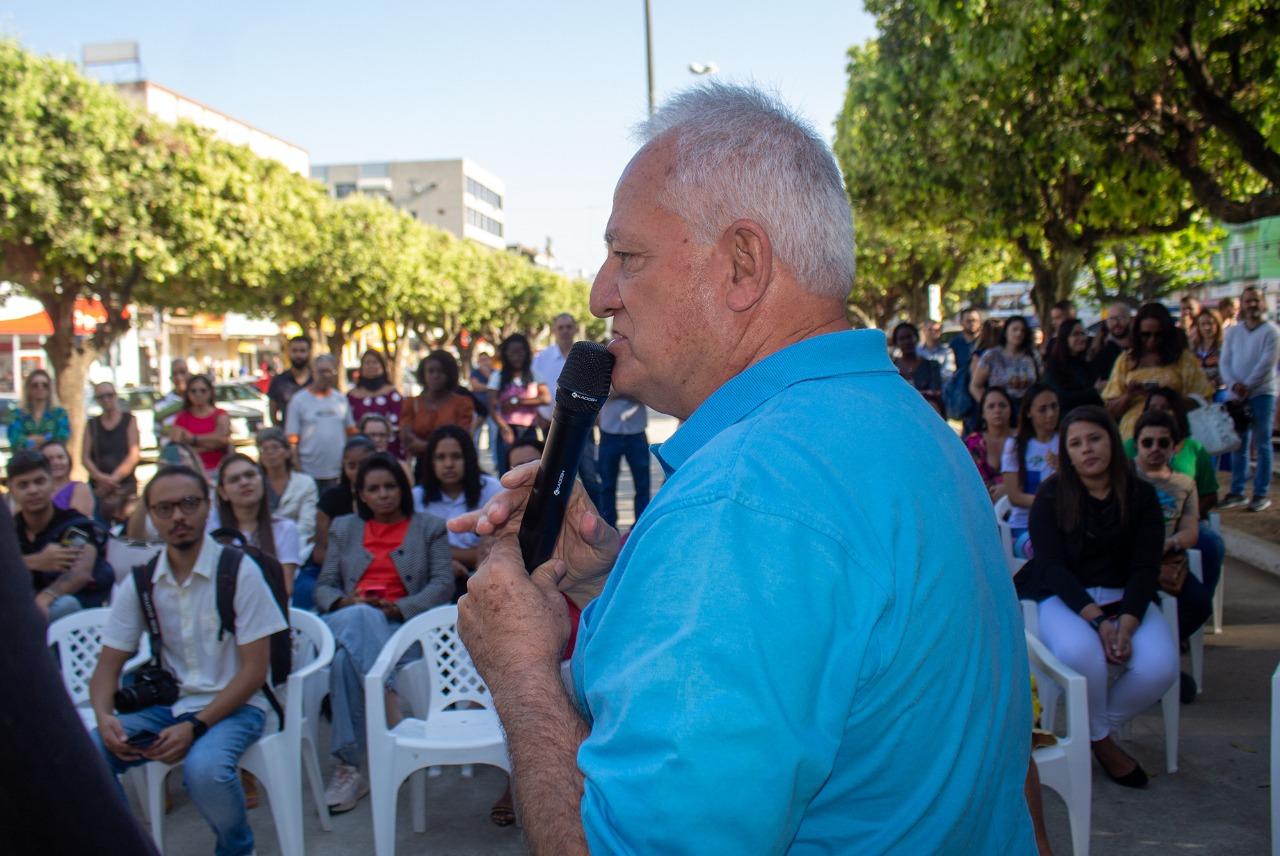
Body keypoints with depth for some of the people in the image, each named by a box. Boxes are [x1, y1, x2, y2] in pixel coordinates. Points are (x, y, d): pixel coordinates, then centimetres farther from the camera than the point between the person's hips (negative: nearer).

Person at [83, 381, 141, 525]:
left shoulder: (129, 420, 6)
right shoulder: (91, 425, 14)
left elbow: (135, 454, -3)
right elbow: (85, 457, 6)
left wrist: (115, 477, -12)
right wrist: (100, 477, -12)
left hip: (126, 483, -2)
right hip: (98, 485, 2)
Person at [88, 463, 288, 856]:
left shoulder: (239, 571, -10)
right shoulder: (139, 582, 4)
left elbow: (255, 669, -10)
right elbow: (108, 664, 7)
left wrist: (195, 726, -19)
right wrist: (104, 716, -15)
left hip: (233, 705, -4)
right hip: (167, 704, 4)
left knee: (204, 767, -34)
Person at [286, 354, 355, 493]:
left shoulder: (341, 399, 9)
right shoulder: (299, 400, -2)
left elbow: (351, 431, 14)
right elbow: (292, 440, -5)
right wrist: (297, 471, -10)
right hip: (309, 474, -3)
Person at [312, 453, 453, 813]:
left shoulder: (430, 528, 17)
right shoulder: (344, 529, 25)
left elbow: (443, 584, 3)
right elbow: (324, 586, 17)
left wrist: (397, 608, -14)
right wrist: (345, 603, -9)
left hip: (404, 627, -2)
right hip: (349, 621, 2)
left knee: (345, 660, -36)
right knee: (362, 618, -39)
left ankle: (348, 768, -33)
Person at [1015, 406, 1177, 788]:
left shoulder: (1140, 495, 2)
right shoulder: (1052, 495, -4)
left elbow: (1145, 567, -3)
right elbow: (1052, 565, -11)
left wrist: (1126, 623, -20)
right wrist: (1097, 620, -23)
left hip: (1125, 598, 3)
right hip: (1064, 597, -3)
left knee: (1160, 666, -25)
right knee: (1080, 653, -34)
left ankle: (1099, 728, 4)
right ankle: (1101, 741, -4)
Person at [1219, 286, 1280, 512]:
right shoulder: (1232, 332, 11)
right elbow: (1225, 362, 4)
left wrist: (1247, 387, -16)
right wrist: (1234, 385, -13)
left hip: (1262, 393, -4)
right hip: (1236, 395, 4)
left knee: (1262, 445, -1)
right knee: (1238, 445, 8)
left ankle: (1261, 494, 2)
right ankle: (1237, 492, 14)